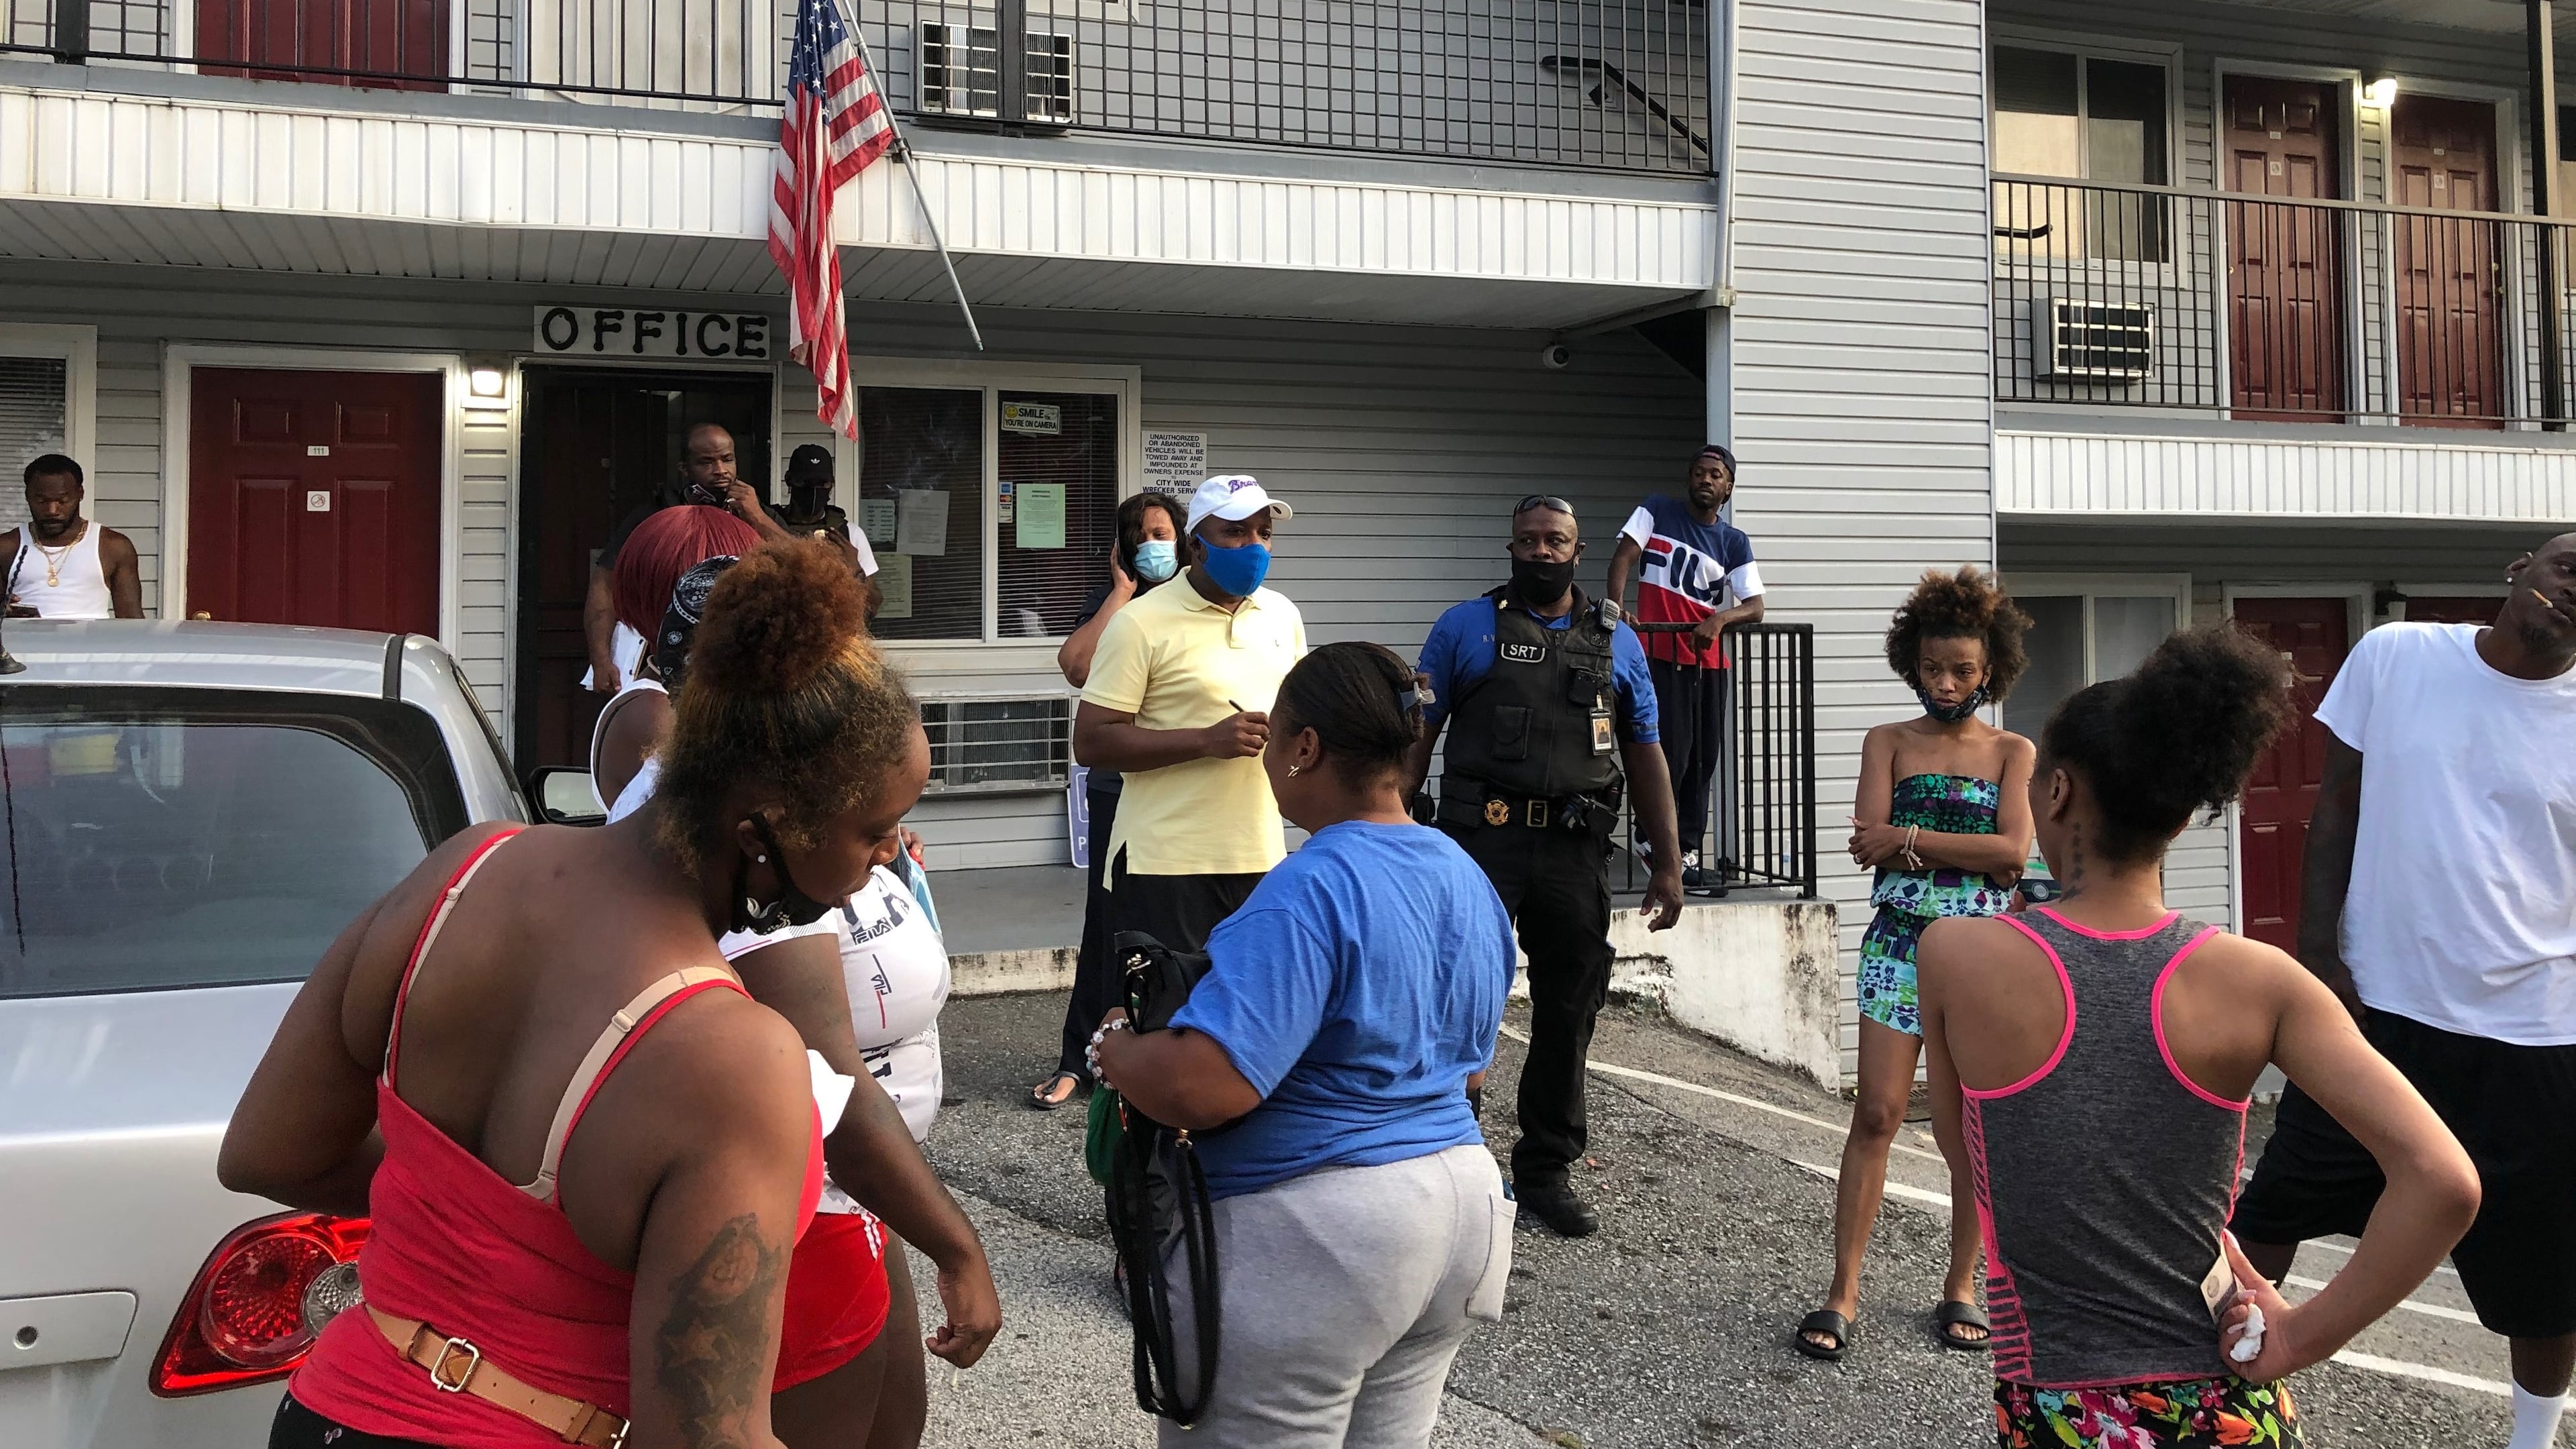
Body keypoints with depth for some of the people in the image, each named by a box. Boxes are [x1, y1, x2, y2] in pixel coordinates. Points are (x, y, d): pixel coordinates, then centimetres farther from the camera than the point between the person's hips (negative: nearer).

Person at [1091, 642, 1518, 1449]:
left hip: (1317, 1235, -9)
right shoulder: (1469, 879, 7)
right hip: (1459, 1202, 9)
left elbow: (1200, 1088, -29)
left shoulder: (1308, 894, -22)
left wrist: (1115, 1047, -10)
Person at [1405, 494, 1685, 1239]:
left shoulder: (1617, 642, 14)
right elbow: (1416, 739, 2)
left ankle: (1548, 1167, 23)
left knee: (1568, 1010, 10)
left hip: (1576, 849, 3)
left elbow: (1645, 756, 15)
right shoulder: (1466, 627, 6)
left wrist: (1667, 863, 10)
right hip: (1481, 838, -3)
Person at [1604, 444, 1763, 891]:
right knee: (1670, 754, -8)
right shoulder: (1658, 511, 3)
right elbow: (1624, 556, -9)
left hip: (1712, 661, 4)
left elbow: (1755, 609, -2)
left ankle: (1688, 853, 15)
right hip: (1661, 657, -4)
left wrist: (1720, 619, -23)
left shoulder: (1734, 542, 7)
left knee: (1704, 760, 7)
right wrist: (1616, 607, -26)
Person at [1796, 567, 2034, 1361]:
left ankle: (1961, 1288, 18)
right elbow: (1870, 843, -7)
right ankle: (1843, 1293, -3)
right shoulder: (1888, 743, 7)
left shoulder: (2013, 752, 7)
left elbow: (2014, 850, -9)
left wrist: (1909, 837, -12)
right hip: (1900, 944, -1)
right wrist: (1965, 848, -13)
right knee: (1877, 1113, -7)